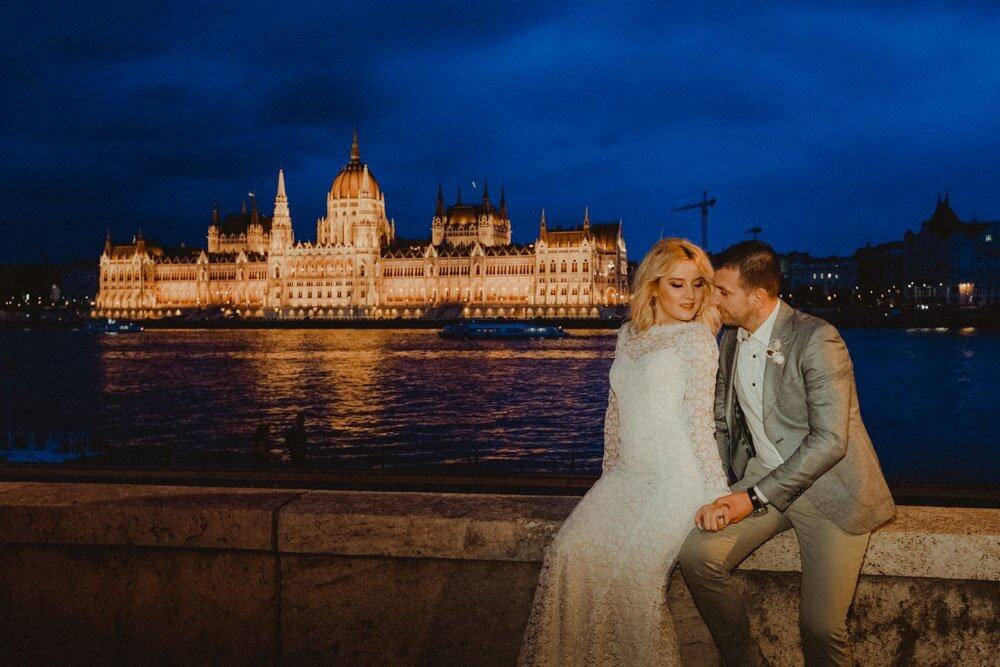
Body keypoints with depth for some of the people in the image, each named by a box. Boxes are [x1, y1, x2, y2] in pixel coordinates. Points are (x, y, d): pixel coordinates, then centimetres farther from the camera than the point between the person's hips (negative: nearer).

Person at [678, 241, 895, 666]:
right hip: (762, 477, 6)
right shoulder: (731, 342, 8)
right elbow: (722, 423, 18)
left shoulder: (816, 339, -16)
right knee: (697, 553, -18)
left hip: (827, 487, -6)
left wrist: (755, 497, -21)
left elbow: (829, 440, -21)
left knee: (821, 626, -15)